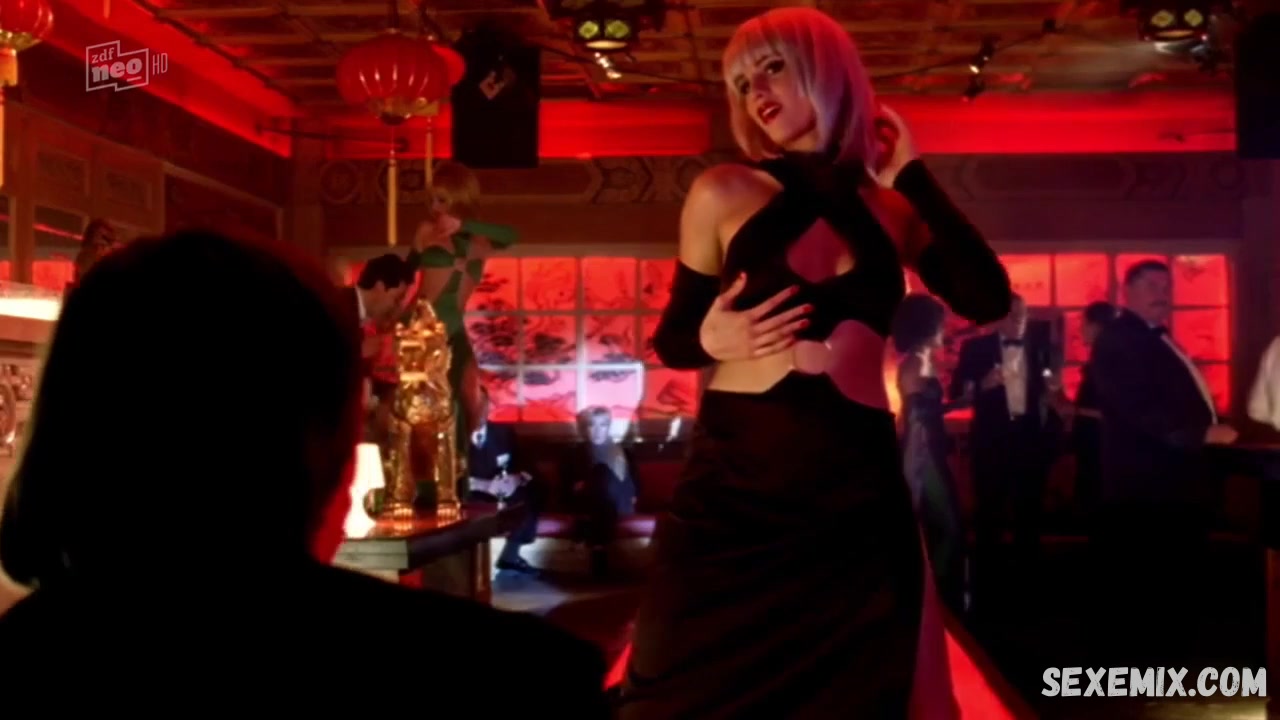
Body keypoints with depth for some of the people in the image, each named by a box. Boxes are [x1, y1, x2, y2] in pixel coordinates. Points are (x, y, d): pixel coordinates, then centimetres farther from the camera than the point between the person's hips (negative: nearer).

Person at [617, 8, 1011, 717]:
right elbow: (670, 338, 8)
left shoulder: (893, 210, 10)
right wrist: (709, 341, -15)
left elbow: (986, 300, -6)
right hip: (736, 487, -2)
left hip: (858, 488, 2)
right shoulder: (723, 194, 3)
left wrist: (913, 175, -1)